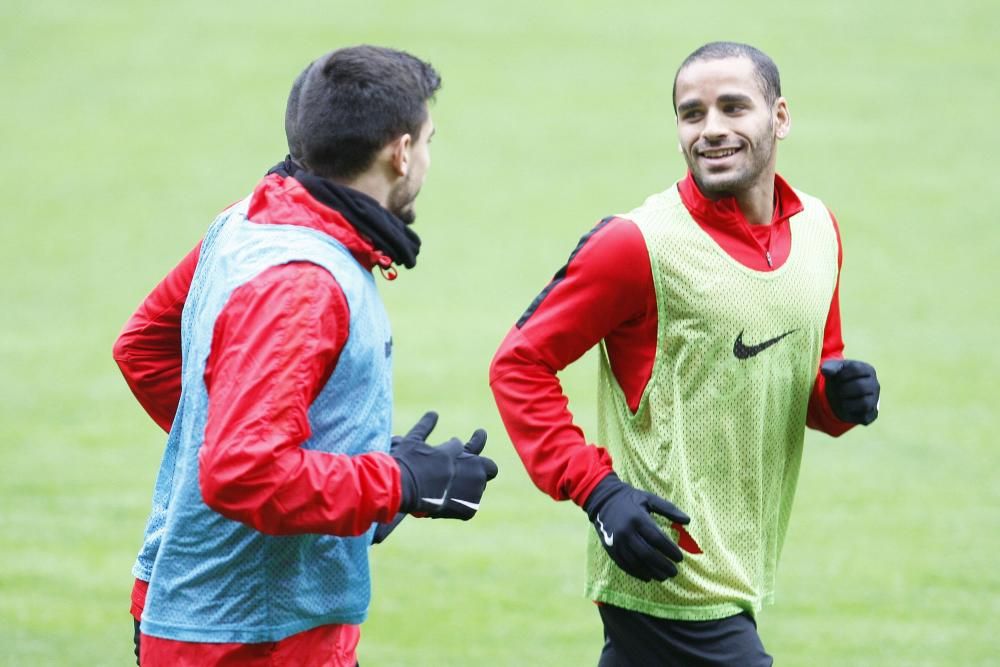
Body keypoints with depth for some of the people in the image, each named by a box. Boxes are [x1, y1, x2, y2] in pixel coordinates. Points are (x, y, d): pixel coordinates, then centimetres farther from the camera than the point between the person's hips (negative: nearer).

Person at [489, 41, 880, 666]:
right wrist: (596, 490, -17)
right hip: (670, 576, -7)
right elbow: (519, 363, -8)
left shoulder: (818, 228, 8)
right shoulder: (640, 243, -12)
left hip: (737, 579, 7)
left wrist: (840, 396, -2)